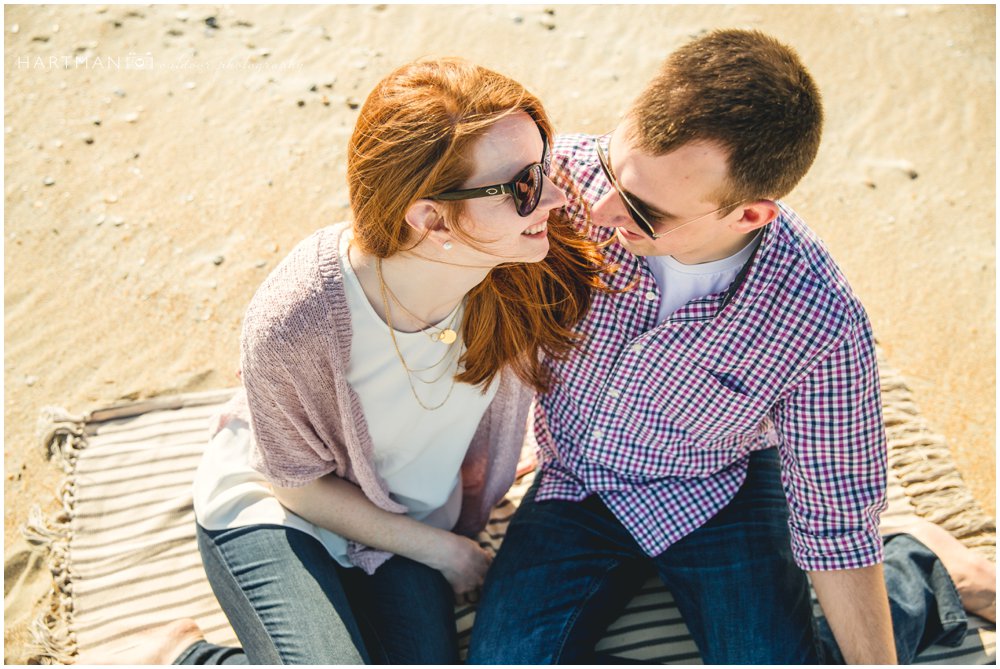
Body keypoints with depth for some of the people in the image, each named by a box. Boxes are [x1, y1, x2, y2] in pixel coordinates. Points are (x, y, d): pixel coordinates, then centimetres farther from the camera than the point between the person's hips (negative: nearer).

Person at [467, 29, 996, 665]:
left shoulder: (821, 324, -28)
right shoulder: (573, 172, -24)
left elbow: (835, 519, -13)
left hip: (716, 492, -2)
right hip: (573, 477, 3)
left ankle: (921, 568, 14)